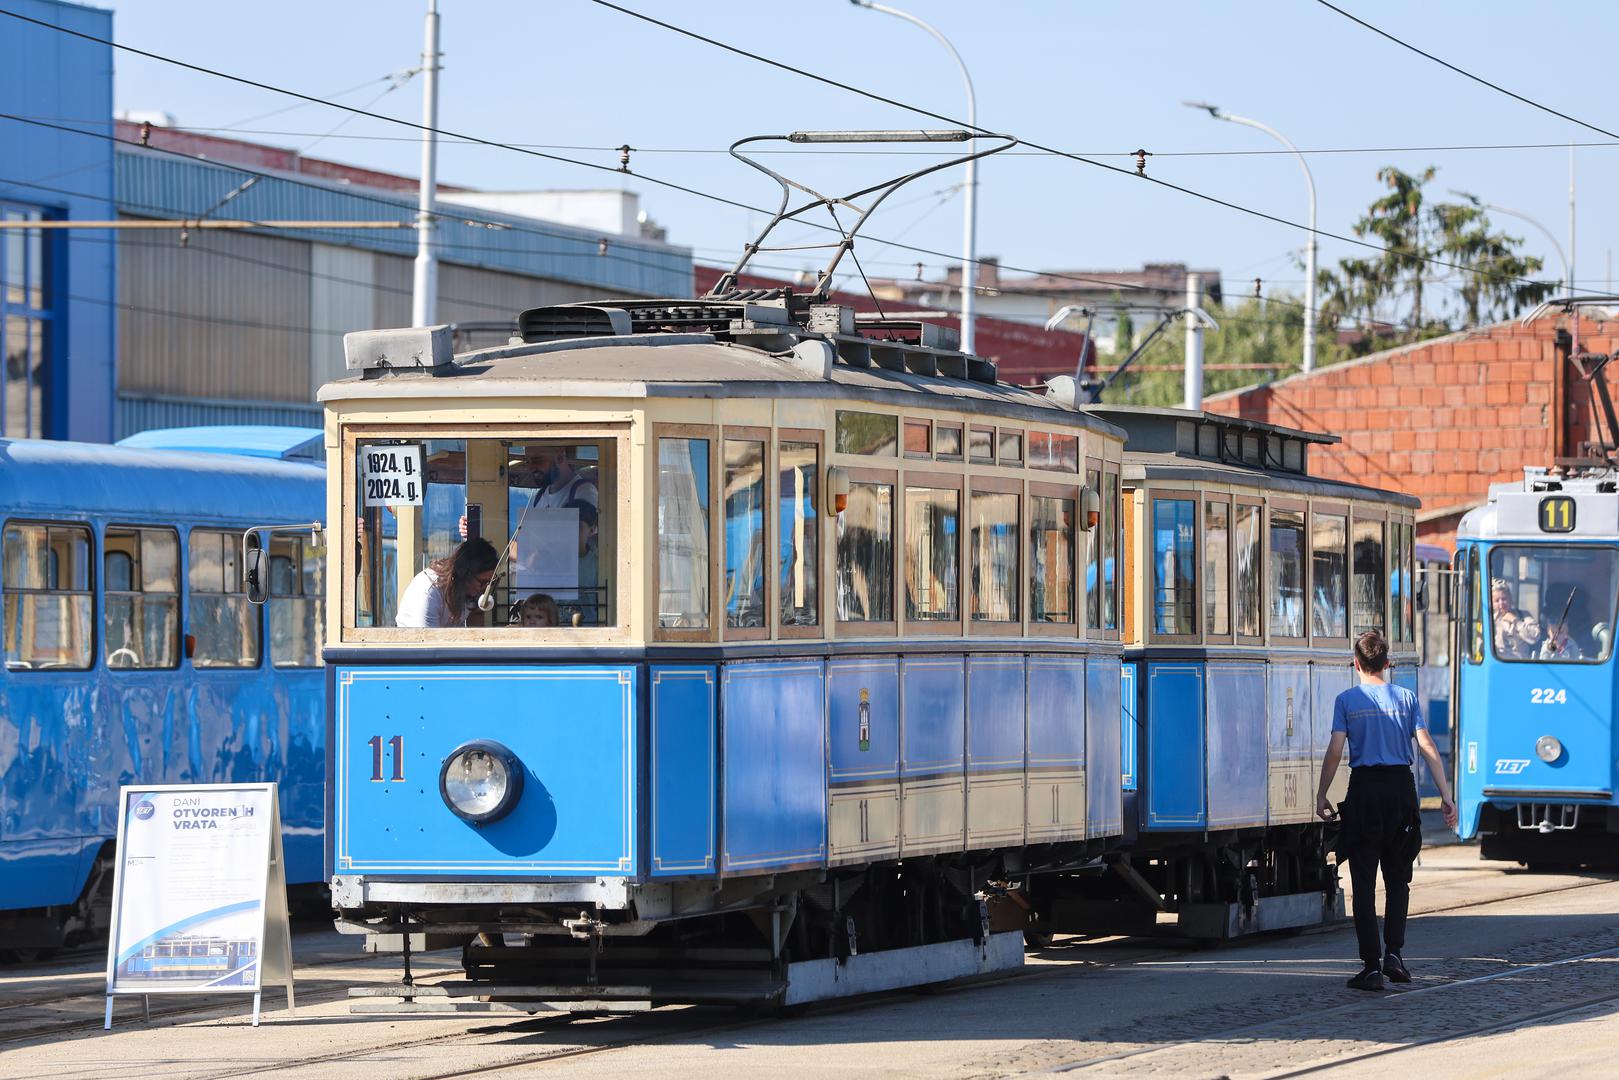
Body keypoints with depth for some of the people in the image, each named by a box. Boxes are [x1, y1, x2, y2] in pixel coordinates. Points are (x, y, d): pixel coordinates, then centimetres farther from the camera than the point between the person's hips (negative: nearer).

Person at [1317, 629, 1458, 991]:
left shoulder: (1347, 700, -1)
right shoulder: (1405, 698, 4)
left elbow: (1335, 750, -8)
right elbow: (1427, 748, -1)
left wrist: (1321, 795, 0)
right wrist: (1446, 796, 0)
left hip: (1364, 790, -2)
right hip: (1401, 787, 2)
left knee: (1364, 882, 2)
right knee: (1397, 879, 15)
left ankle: (1372, 965, -3)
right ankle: (1393, 953, 1)